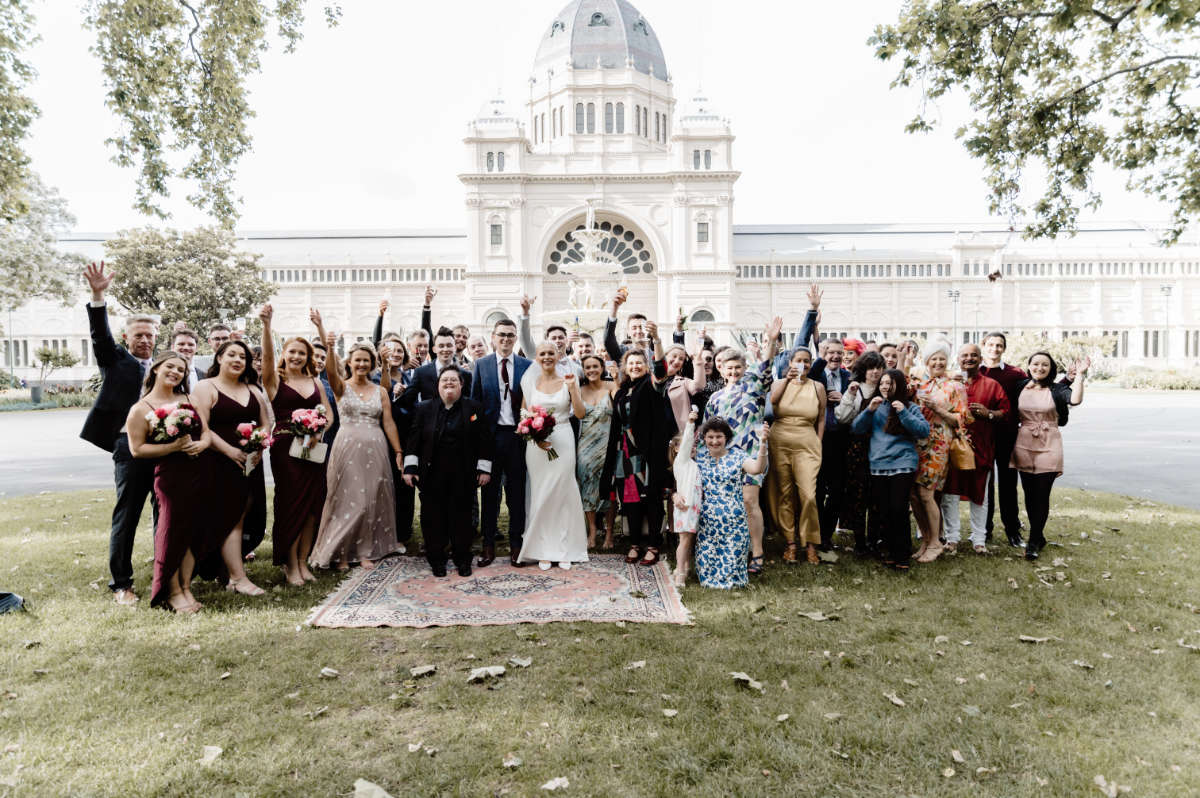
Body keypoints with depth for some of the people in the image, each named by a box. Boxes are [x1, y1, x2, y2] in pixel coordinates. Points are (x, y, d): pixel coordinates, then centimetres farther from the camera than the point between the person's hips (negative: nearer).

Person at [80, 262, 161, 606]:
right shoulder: (116, 360, 7)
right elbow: (100, 335, -9)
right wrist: (98, 296, -21)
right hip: (131, 446, -3)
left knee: (165, 513, 12)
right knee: (126, 516, 2)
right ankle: (121, 584, 13)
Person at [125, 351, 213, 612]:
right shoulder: (141, 409, -1)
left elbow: (206, 432, 15)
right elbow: (137, 449, -6)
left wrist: (200, 444, -7)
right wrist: (173, 447, -16)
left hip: (199, 471, 5)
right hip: (170, 476, -5)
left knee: (194, 531, 8)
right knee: (173, 532, -1)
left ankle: (186, 587, 20)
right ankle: (173, 593, 14)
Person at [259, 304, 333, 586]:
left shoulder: (315, 382, 15)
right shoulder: (275, 380, 4)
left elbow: (328, 414, 12)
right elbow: (267, 356, -14)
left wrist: (318, 432, -8)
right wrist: (266, 325, -27)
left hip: (313, 448, 4)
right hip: (285, 448, -4)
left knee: (312, 504, 3)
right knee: (291, 503, -2)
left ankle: (303, 561, 14)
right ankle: (290, 565, 8)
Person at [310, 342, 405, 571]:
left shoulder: (380, 391, 10)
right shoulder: (342, 387, 3)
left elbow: (388, 423, 6)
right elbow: (331, 370, -19)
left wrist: (398, 452, 2)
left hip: (374, 449, 3)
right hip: (347, 447, -2)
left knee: (371, 499, 6)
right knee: (346, 498, 1)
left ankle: (365, 551, 18)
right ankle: (341, 552, 15)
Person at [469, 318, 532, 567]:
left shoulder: (528, 366, 4)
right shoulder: (481, 365, 4)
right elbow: (474, 402, 3)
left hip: (518, 435, 0)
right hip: (490, 435, 0)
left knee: (517, 491, 8)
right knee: (489, 491, 9)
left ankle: (516, 543, 20)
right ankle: (488, 544, 19)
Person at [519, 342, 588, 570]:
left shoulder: (567, 381, 3)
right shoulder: (530, 382, 5)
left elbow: (580, 414, -1)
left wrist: (573, 389, -13)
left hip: (563, 442, -1)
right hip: (537, 444, 1)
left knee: (563, 493, 2)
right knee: (541, 496, 4)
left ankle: (564, 550, 13)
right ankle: (543, 550, 13)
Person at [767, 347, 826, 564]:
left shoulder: (817, 387, 10)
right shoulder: (780, 383, 9)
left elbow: (821, 419, 13)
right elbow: (771, 401, -13)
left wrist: (817, 445, 7)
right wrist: (787, 379, -18)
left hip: (806, 444, -1)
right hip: (779, 443, 1)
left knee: (808, 495, -11)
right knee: (784, 495, 3)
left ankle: (810, 544, 3)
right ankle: (790, 542, 12)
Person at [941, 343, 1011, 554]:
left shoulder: (992, 385, 10)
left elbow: (1006, 413, 7)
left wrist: (988, 413, -11)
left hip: (981, 447, 1)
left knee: (979, 494, 7)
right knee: (950, 492, 0)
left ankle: (979, 539, 18)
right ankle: (952, 537, 12)